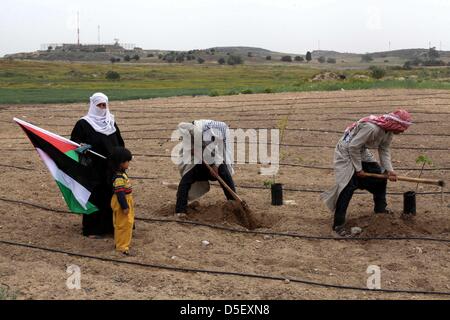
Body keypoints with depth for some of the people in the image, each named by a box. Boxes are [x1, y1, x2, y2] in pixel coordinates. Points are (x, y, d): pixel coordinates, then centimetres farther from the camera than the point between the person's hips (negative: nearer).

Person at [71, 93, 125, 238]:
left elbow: (120, 143, 16)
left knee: (113, 196, 6)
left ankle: (112, 225, 18)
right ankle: (93, 229, 11)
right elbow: (74, 140, -6)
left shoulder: (111, 122, 11)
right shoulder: (83, 123, -5)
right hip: (94, 168, -5)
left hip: (112, 167, 5)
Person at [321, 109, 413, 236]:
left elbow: (385, 151, 1)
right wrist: (358, 168, -20)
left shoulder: (389, 132, -5)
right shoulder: (371, 127, -34)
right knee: (348, 186, -18)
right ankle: (338, 224, -14)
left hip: (361, 152, 9)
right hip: (346, 151, -9)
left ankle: (380, 208, 34)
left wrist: (389, 170, -13)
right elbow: (353, 146, -29)